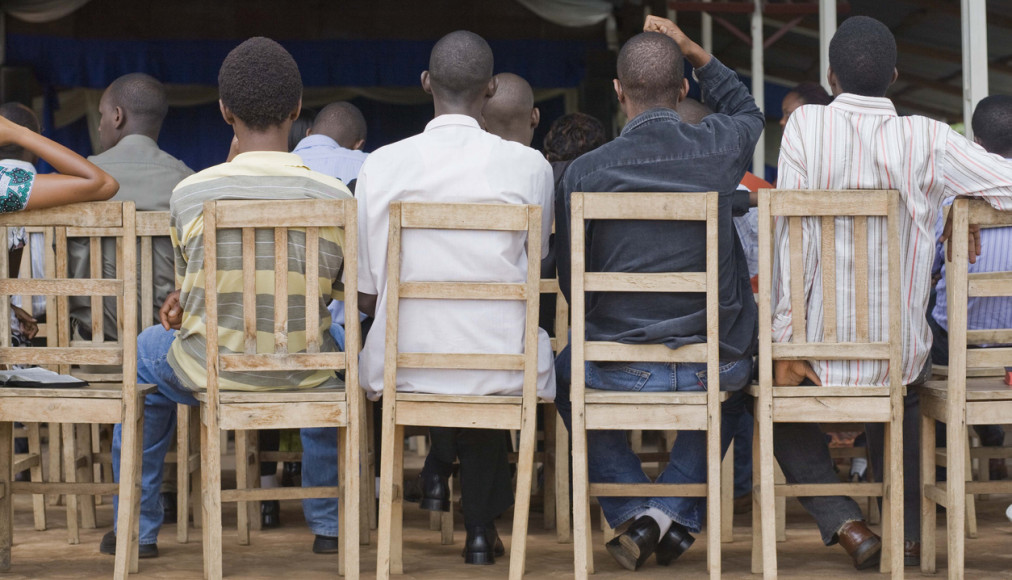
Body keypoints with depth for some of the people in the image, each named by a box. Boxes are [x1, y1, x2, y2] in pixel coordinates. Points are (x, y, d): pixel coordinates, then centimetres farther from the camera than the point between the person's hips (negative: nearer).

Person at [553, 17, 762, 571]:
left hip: (619, 370, -1)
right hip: (717, 367, 2)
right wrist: (695, 52, 16)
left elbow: (571, 281, 1)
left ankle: (635, 513, 17)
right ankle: (677, 513, 19)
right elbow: (747, 111, 22)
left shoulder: (583, 173, -11)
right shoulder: (720, 149, -6)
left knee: (565, 374, 34)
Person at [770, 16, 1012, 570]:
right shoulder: (927, 139, -8)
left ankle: (845, 523, 13)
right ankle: (908, 530, 32)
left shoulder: (806, 124, -11)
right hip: (902, 355, 2)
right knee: (901, 399, 38)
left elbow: (790, 237, -14)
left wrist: (784, 342, -10)